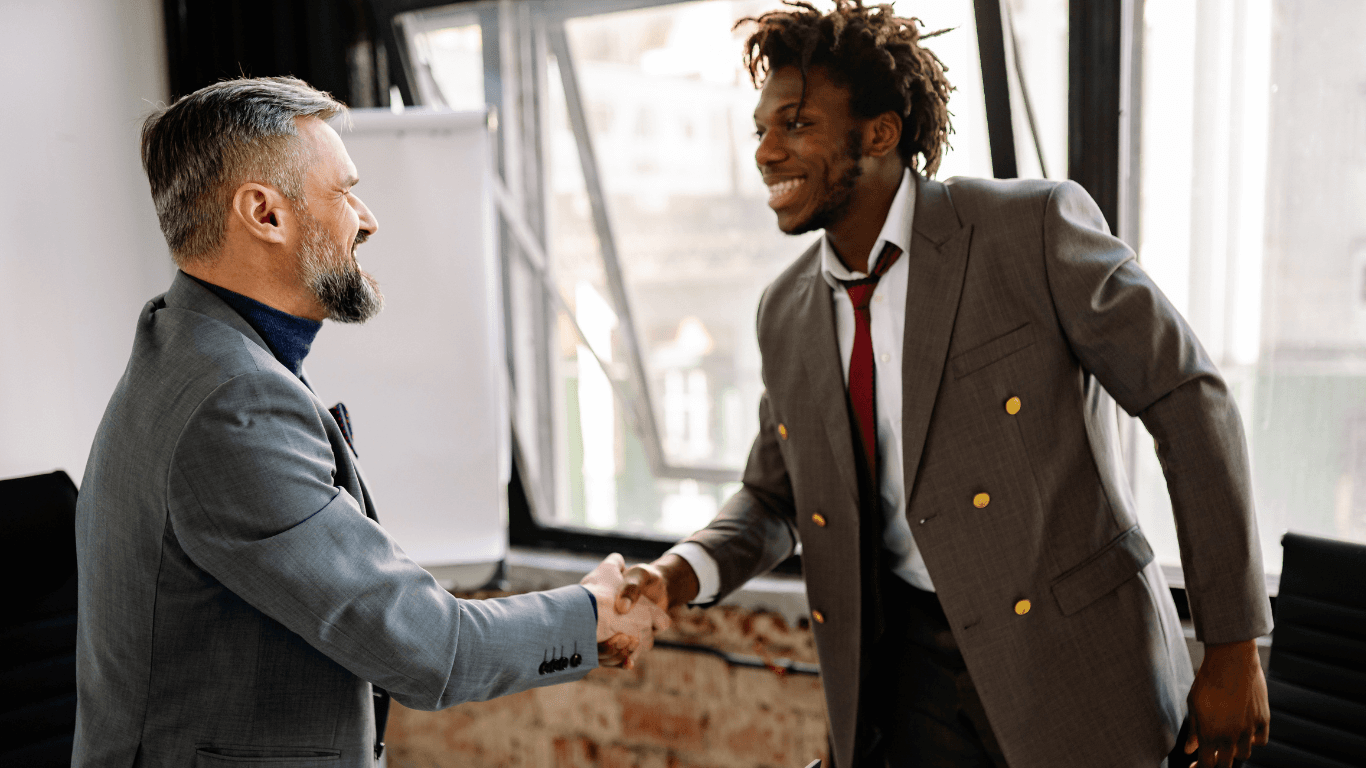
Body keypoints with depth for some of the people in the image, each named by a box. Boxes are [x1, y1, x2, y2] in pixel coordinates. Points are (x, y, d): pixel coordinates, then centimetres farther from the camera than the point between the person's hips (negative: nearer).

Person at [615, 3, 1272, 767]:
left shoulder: (1033, 226, -15)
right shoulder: (787, 311, 2)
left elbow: (1189, 399, -11)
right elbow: (772, 498, 11)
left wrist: (1234, 644, -9)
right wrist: (678, 576, -10)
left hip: (1077, 659, -4)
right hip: (915, 661, 4)